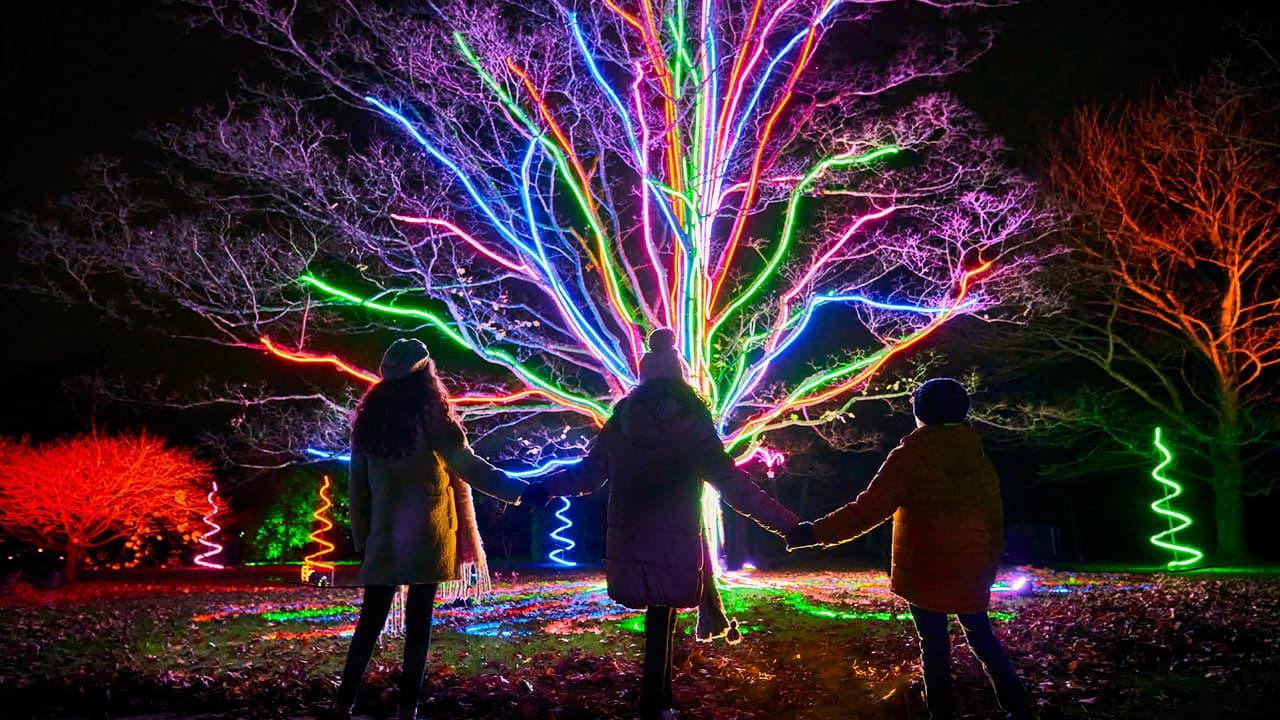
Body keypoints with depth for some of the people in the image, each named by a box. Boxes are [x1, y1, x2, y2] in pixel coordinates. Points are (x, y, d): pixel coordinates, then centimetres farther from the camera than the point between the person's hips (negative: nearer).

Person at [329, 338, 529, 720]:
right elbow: (467, 466, -15)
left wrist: (361, 536, 14)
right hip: (426, 535, -4)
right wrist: (520, 489, -13)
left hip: (384, 535, 4)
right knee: (418, 620, 4)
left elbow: (357, 485, 8)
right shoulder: (429, 416, -9)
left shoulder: (369, 418, 5)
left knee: (371, 618, 9)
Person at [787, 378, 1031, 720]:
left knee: (935, 646, 6)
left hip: (925, 575, -5)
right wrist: (988, 572, 20)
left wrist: (813, 532, -16)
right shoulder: (980, 462, 6)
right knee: (981, 637, 20)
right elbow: (995, 524, 10)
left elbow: (868, 510, -19)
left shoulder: (910, 457, -12)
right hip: (970, 575, 5)